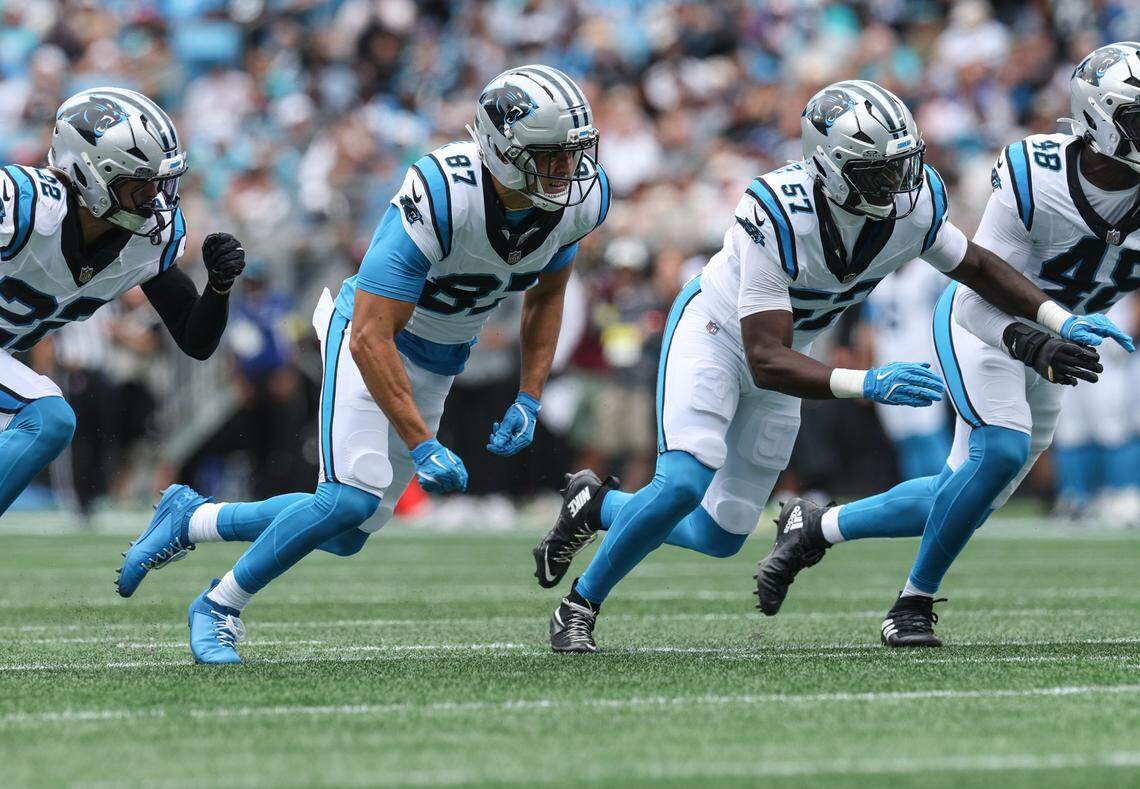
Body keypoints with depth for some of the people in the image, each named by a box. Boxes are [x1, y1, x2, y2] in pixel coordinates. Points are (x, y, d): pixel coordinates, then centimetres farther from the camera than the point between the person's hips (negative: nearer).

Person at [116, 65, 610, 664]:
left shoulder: (580, 198, -16)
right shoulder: (440, 197, -35)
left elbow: (546, 294, 8)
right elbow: (372, 339, -33)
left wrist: (529, 401, 0)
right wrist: (422, 446, -36)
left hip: (439, 363, 6)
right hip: (374, 340, -6)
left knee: (346, 534, 5)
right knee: (354, 497, -24)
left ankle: (190, 519, 27)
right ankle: (219, 609, -2)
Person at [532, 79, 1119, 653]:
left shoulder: (914, 205, -23)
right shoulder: (778, 216, -39)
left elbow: (976, 267, 0)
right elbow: (766, 363, -41)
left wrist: (1058, 323, -8)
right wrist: (866, 385, -53)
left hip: (780, 354, 6)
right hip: (715, 333, -6)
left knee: (721, 536, 8)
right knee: (684, 483, -27)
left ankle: (599, 506, 34)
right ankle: (580, 606, -6)